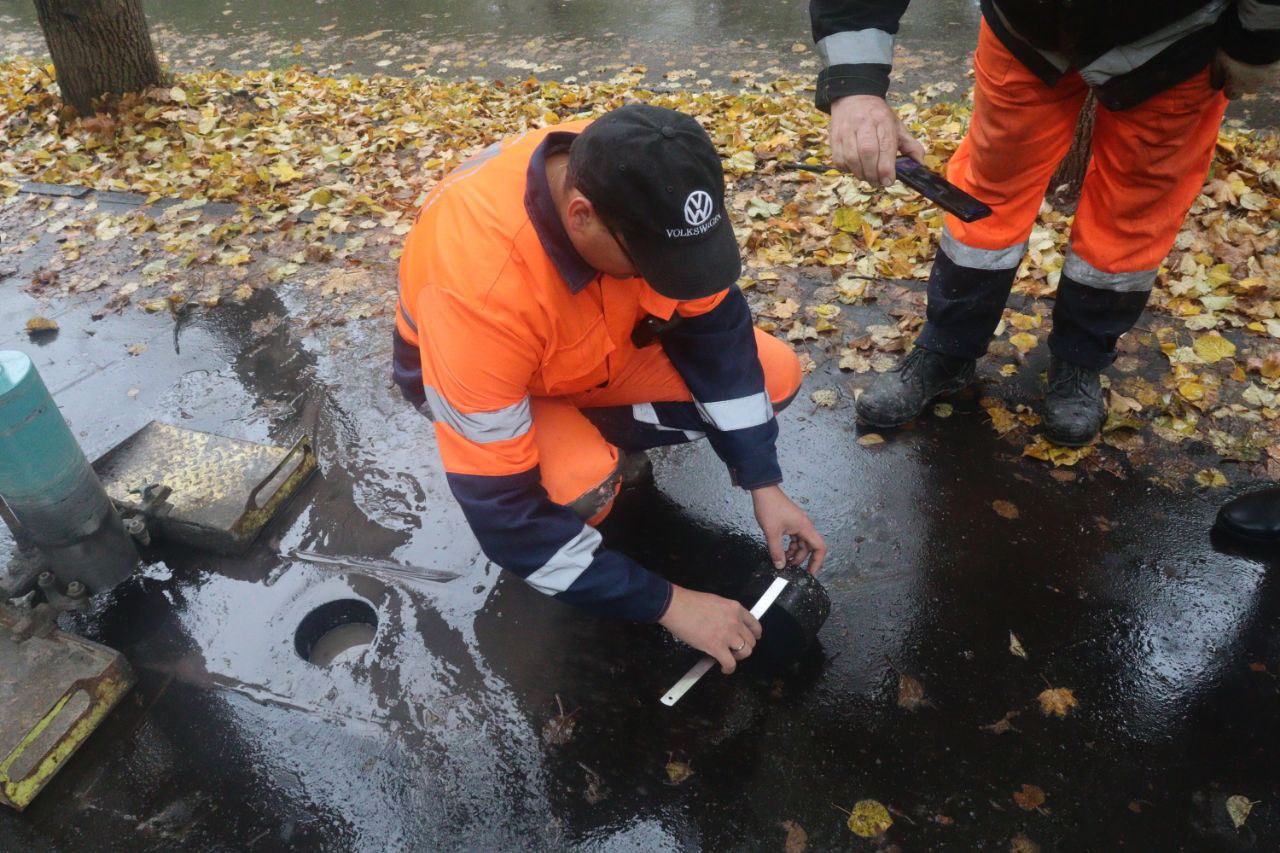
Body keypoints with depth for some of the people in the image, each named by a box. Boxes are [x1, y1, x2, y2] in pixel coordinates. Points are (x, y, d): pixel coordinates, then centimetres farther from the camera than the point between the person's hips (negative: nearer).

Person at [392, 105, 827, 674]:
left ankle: (602, 443, 7)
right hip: (481, 371, -5)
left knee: (776, 374, -8)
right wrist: (667, 604, -30)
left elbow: (717, 330, -13)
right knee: (579, 487, -36)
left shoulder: (641, 190, -28)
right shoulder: (477, 286, -41)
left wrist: (764, 486, -16)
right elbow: (503, 512, -35)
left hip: (604, 344, 5)